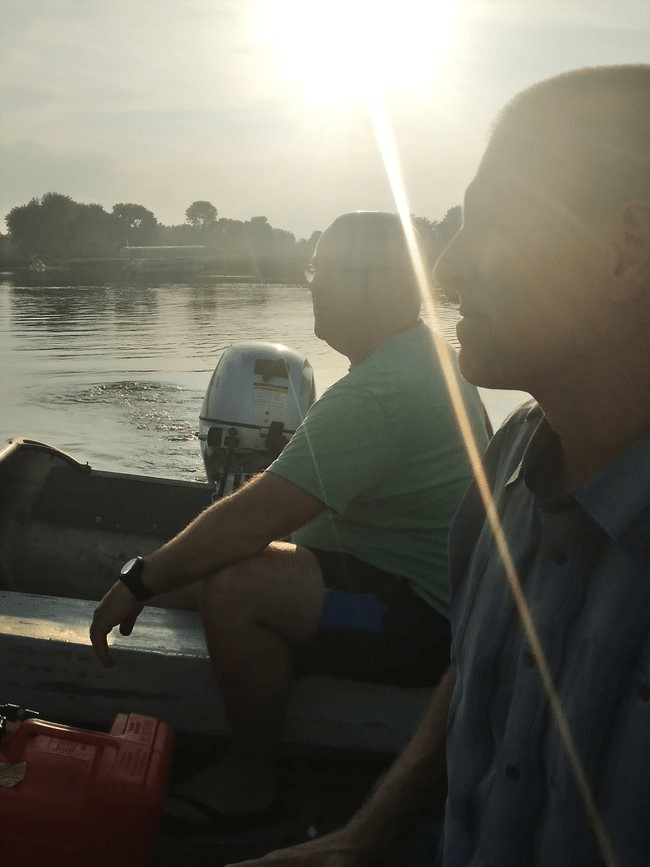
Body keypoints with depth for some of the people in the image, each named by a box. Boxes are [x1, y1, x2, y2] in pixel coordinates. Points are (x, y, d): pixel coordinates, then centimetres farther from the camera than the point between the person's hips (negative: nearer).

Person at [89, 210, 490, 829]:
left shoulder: (375, 395, -27)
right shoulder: (425, 351, 6)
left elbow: (253, 517, -27)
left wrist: (140, 582, -16)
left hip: (423, 619, -10)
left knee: (233, 586, -27)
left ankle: (248, 779, -5)